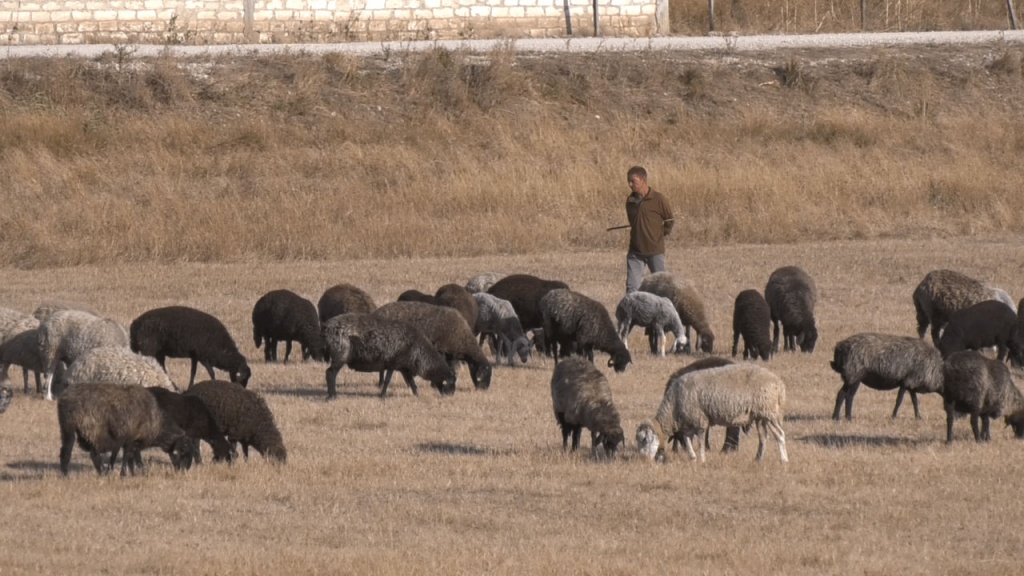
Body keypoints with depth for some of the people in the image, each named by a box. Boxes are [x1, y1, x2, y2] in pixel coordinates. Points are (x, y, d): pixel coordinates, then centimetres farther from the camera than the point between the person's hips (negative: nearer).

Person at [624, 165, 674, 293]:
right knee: (632, 286, -5)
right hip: (635, 251, 4)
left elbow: (670, 220, 2)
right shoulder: (630, 201, 3)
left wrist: (661, 234, 3)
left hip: (655, 251, -4)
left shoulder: (658, 200, -11)